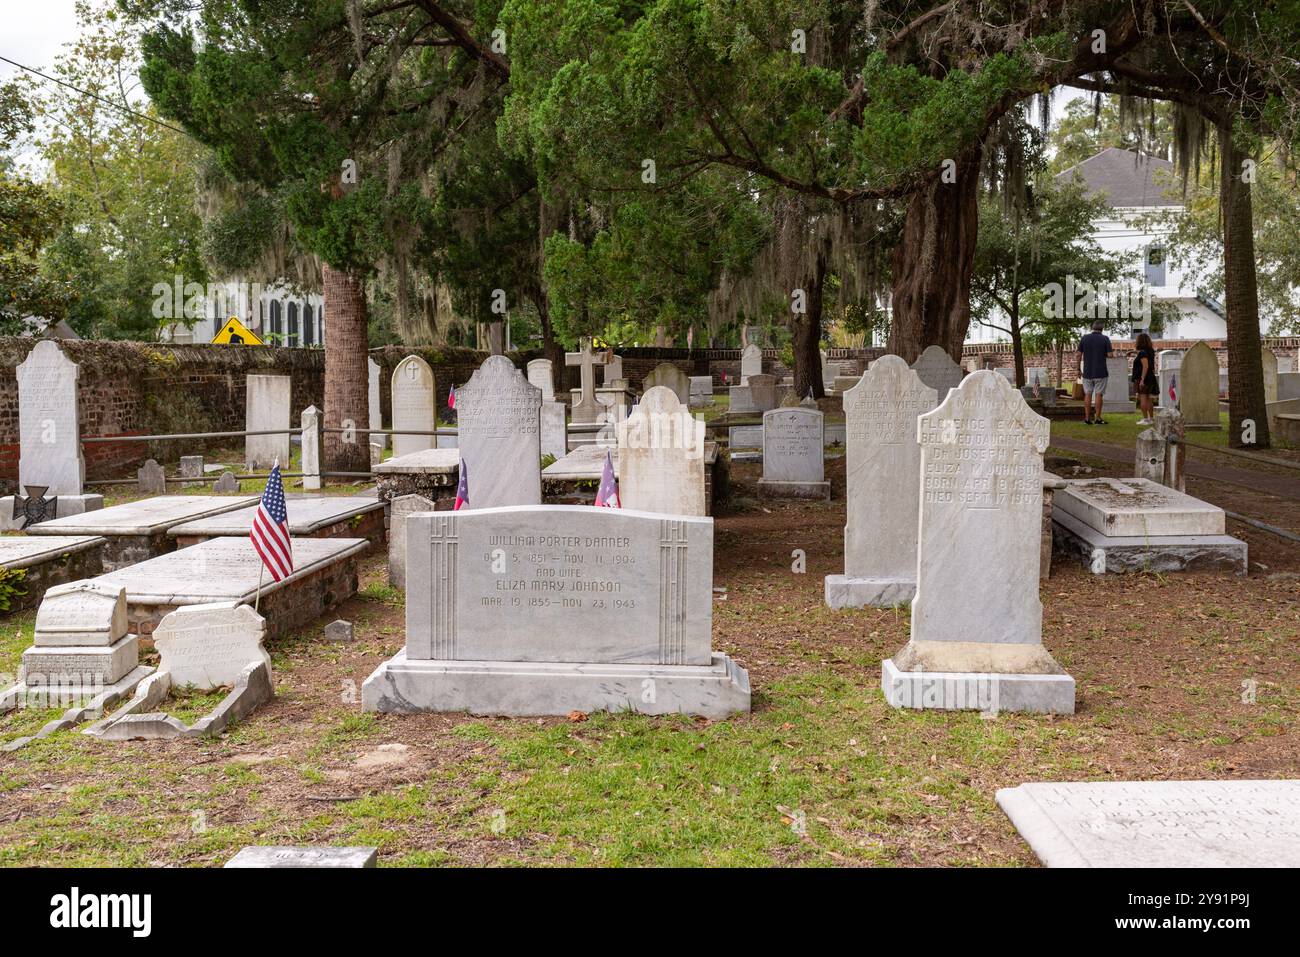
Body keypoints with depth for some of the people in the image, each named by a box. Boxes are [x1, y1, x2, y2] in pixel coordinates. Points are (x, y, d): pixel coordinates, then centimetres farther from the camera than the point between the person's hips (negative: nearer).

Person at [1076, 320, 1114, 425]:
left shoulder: (1084, 338, 1)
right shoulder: (1105, 339, -6)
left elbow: (1079, 355, 1)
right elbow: (1110, 355, -10)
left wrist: (1079, 369, 9)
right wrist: (1104, 354, 13)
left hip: (1087, 372, 2)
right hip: (1100, 372, -2)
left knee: (1088, 394, 6)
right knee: (1098, 394, 2)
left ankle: (1087, 418, 5)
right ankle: (1097, 418, 1)